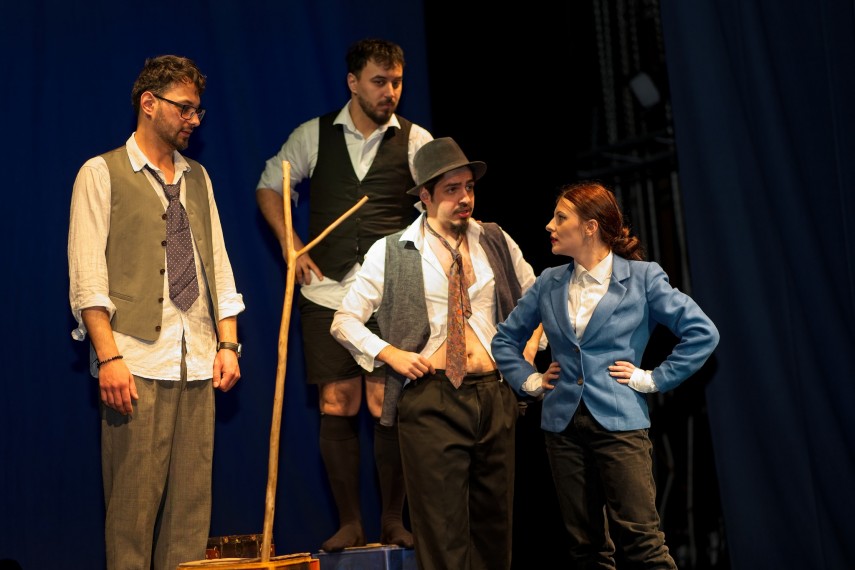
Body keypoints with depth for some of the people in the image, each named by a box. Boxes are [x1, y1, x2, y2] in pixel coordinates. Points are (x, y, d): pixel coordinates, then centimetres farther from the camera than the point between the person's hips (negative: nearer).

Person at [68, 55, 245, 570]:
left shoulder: (198, 178, 19)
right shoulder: (102, 174, 2)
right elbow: (87, 276, -6)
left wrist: (228, 344, 8)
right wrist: (109, 357, -14)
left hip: (198, 362, 5)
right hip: (137, 362, -5)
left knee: (192, 498, 3)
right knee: (134, 499, -5)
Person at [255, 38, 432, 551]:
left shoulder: (416, 141, 1)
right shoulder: (314, 135, 6)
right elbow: (269, 186, 17)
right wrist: (290, 245, 6)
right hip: (327, 291, 2)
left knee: (387, 407, -3)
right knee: (337, 406, 3)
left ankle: (393, 520, 11)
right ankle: (350, 523, 13)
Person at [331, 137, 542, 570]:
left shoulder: (496, 242, 9)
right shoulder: (391, 252, 0)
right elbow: (345, 320, 3)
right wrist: (390, 354, -9)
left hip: (495, 395, 4)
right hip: (431, 400, -3)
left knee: (495, 522, 11)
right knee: (443, 529, -4)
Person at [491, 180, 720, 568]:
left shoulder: (642, 277, -3)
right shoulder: (549, 283, 8)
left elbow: (702, 333, -6)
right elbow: (505, 338, 21)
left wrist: (651, 379, -7)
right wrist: (530, 381, 8)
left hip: (619, 423, -4)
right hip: (564, 424, 4)